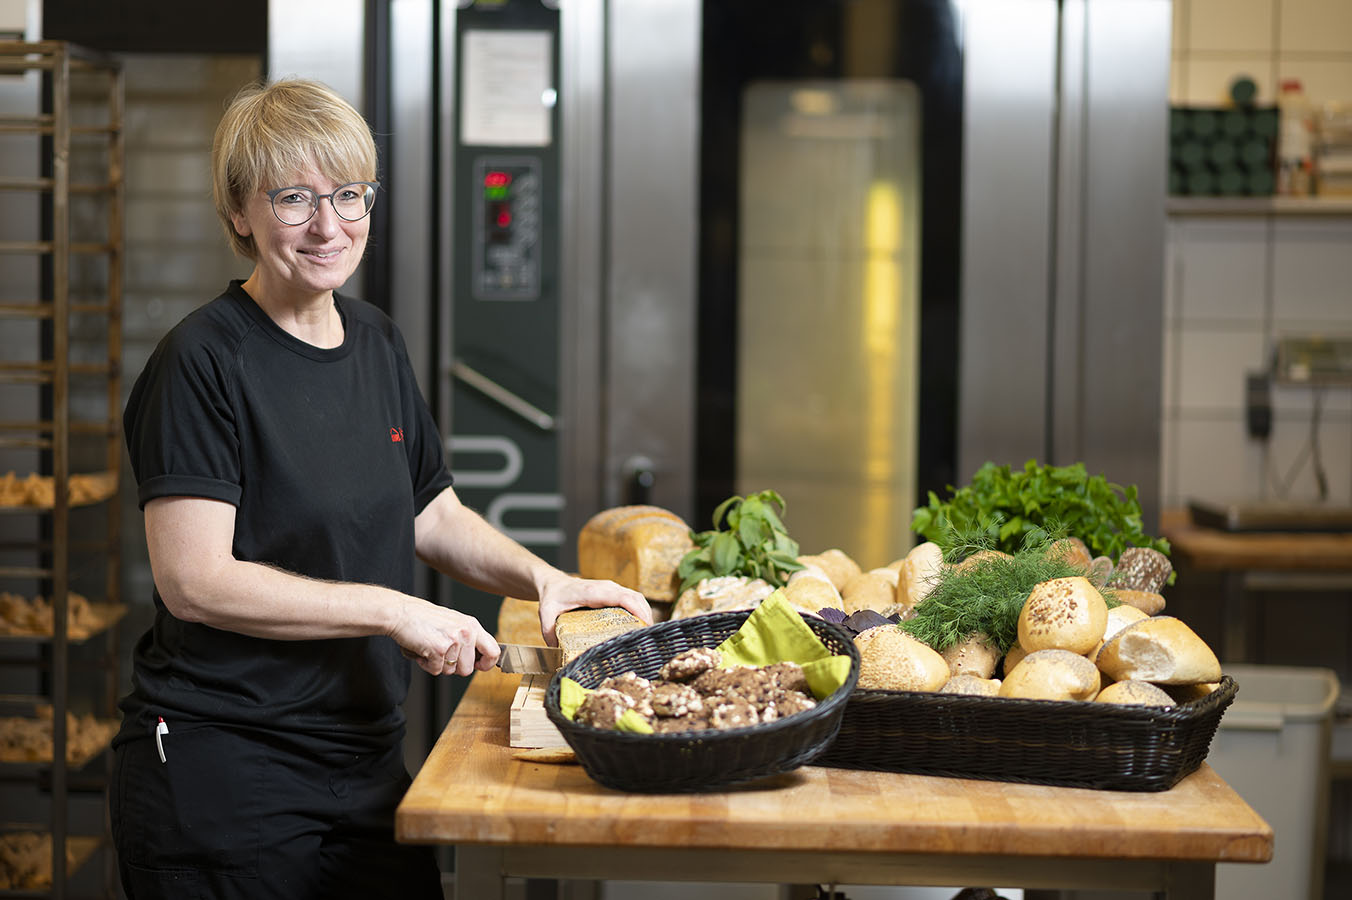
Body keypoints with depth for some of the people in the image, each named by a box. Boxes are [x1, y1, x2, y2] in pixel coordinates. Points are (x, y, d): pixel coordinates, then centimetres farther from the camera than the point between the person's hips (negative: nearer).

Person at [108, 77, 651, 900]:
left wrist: (544, 579, 3)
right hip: (224, 765, -7)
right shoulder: (205, 362, -13)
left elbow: (431, 516, 19)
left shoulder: (377, 344, 10)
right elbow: (195, 580, -20)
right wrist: (394, 611, -19)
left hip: (366, 758, 7)